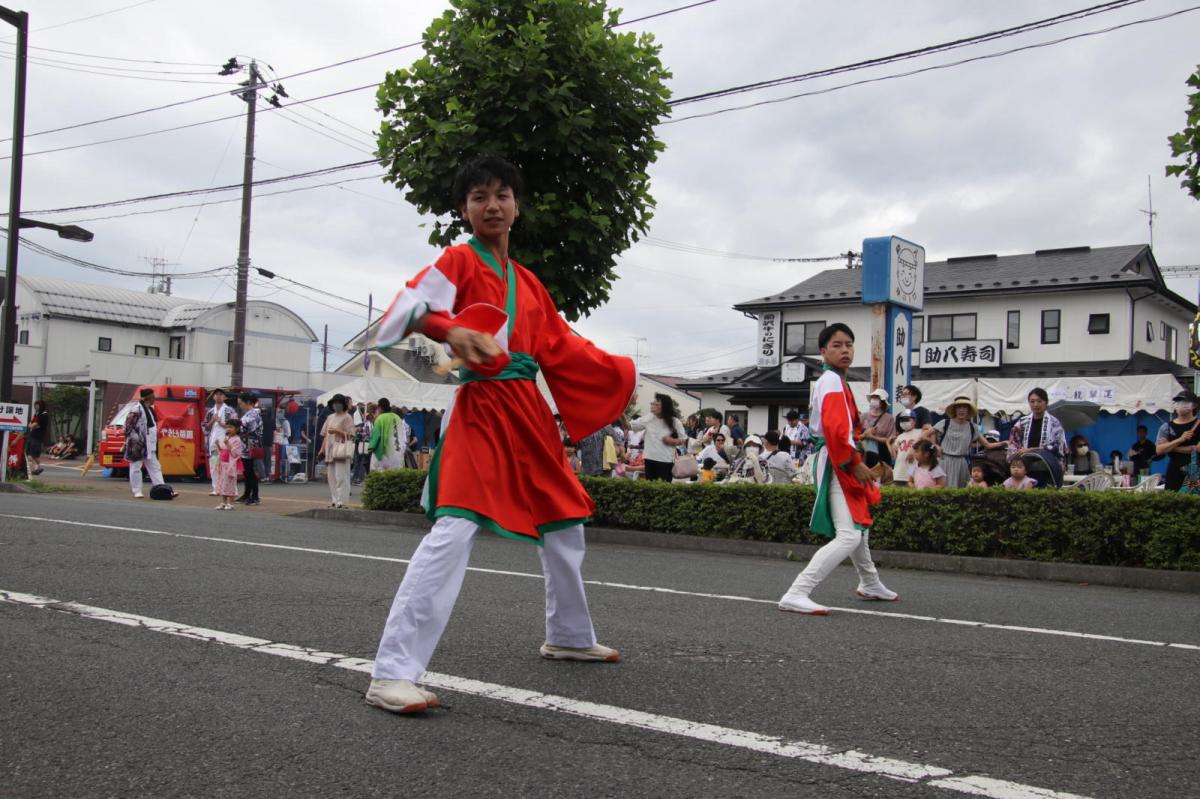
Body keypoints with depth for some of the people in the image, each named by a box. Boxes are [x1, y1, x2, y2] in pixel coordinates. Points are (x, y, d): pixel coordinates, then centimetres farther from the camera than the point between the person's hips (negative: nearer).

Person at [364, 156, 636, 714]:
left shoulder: (527, 281, 18)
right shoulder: (458, 261, -2)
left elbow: (560, 346, 23)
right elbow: (403, 312, -17)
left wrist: (620, 374, 22)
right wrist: (450, 329, -36)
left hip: (528, 412, 8)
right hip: (480, 408, -8)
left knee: (563, 523, 18)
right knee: (455, 528, -22)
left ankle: (568, 637, 39)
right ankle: (392, 673, -21)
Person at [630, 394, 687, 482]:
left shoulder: (675, 422, -6)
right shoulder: (648, 418, 1)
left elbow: (683, 440, 2)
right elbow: (629, 425, 1)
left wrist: (673, 441, -14)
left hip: (666, 460, -3)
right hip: (650, 459, 3)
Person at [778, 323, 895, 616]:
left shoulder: (834, 381, 17)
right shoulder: (832, 382, -16)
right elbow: (835, 430, -26)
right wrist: (856, 463, -18)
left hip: (841, 463, 11)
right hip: (837, 464, -11)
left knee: (858, 526, 28)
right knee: (849, 536, -18)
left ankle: (870, 585, 49)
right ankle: (796, 594, -23)